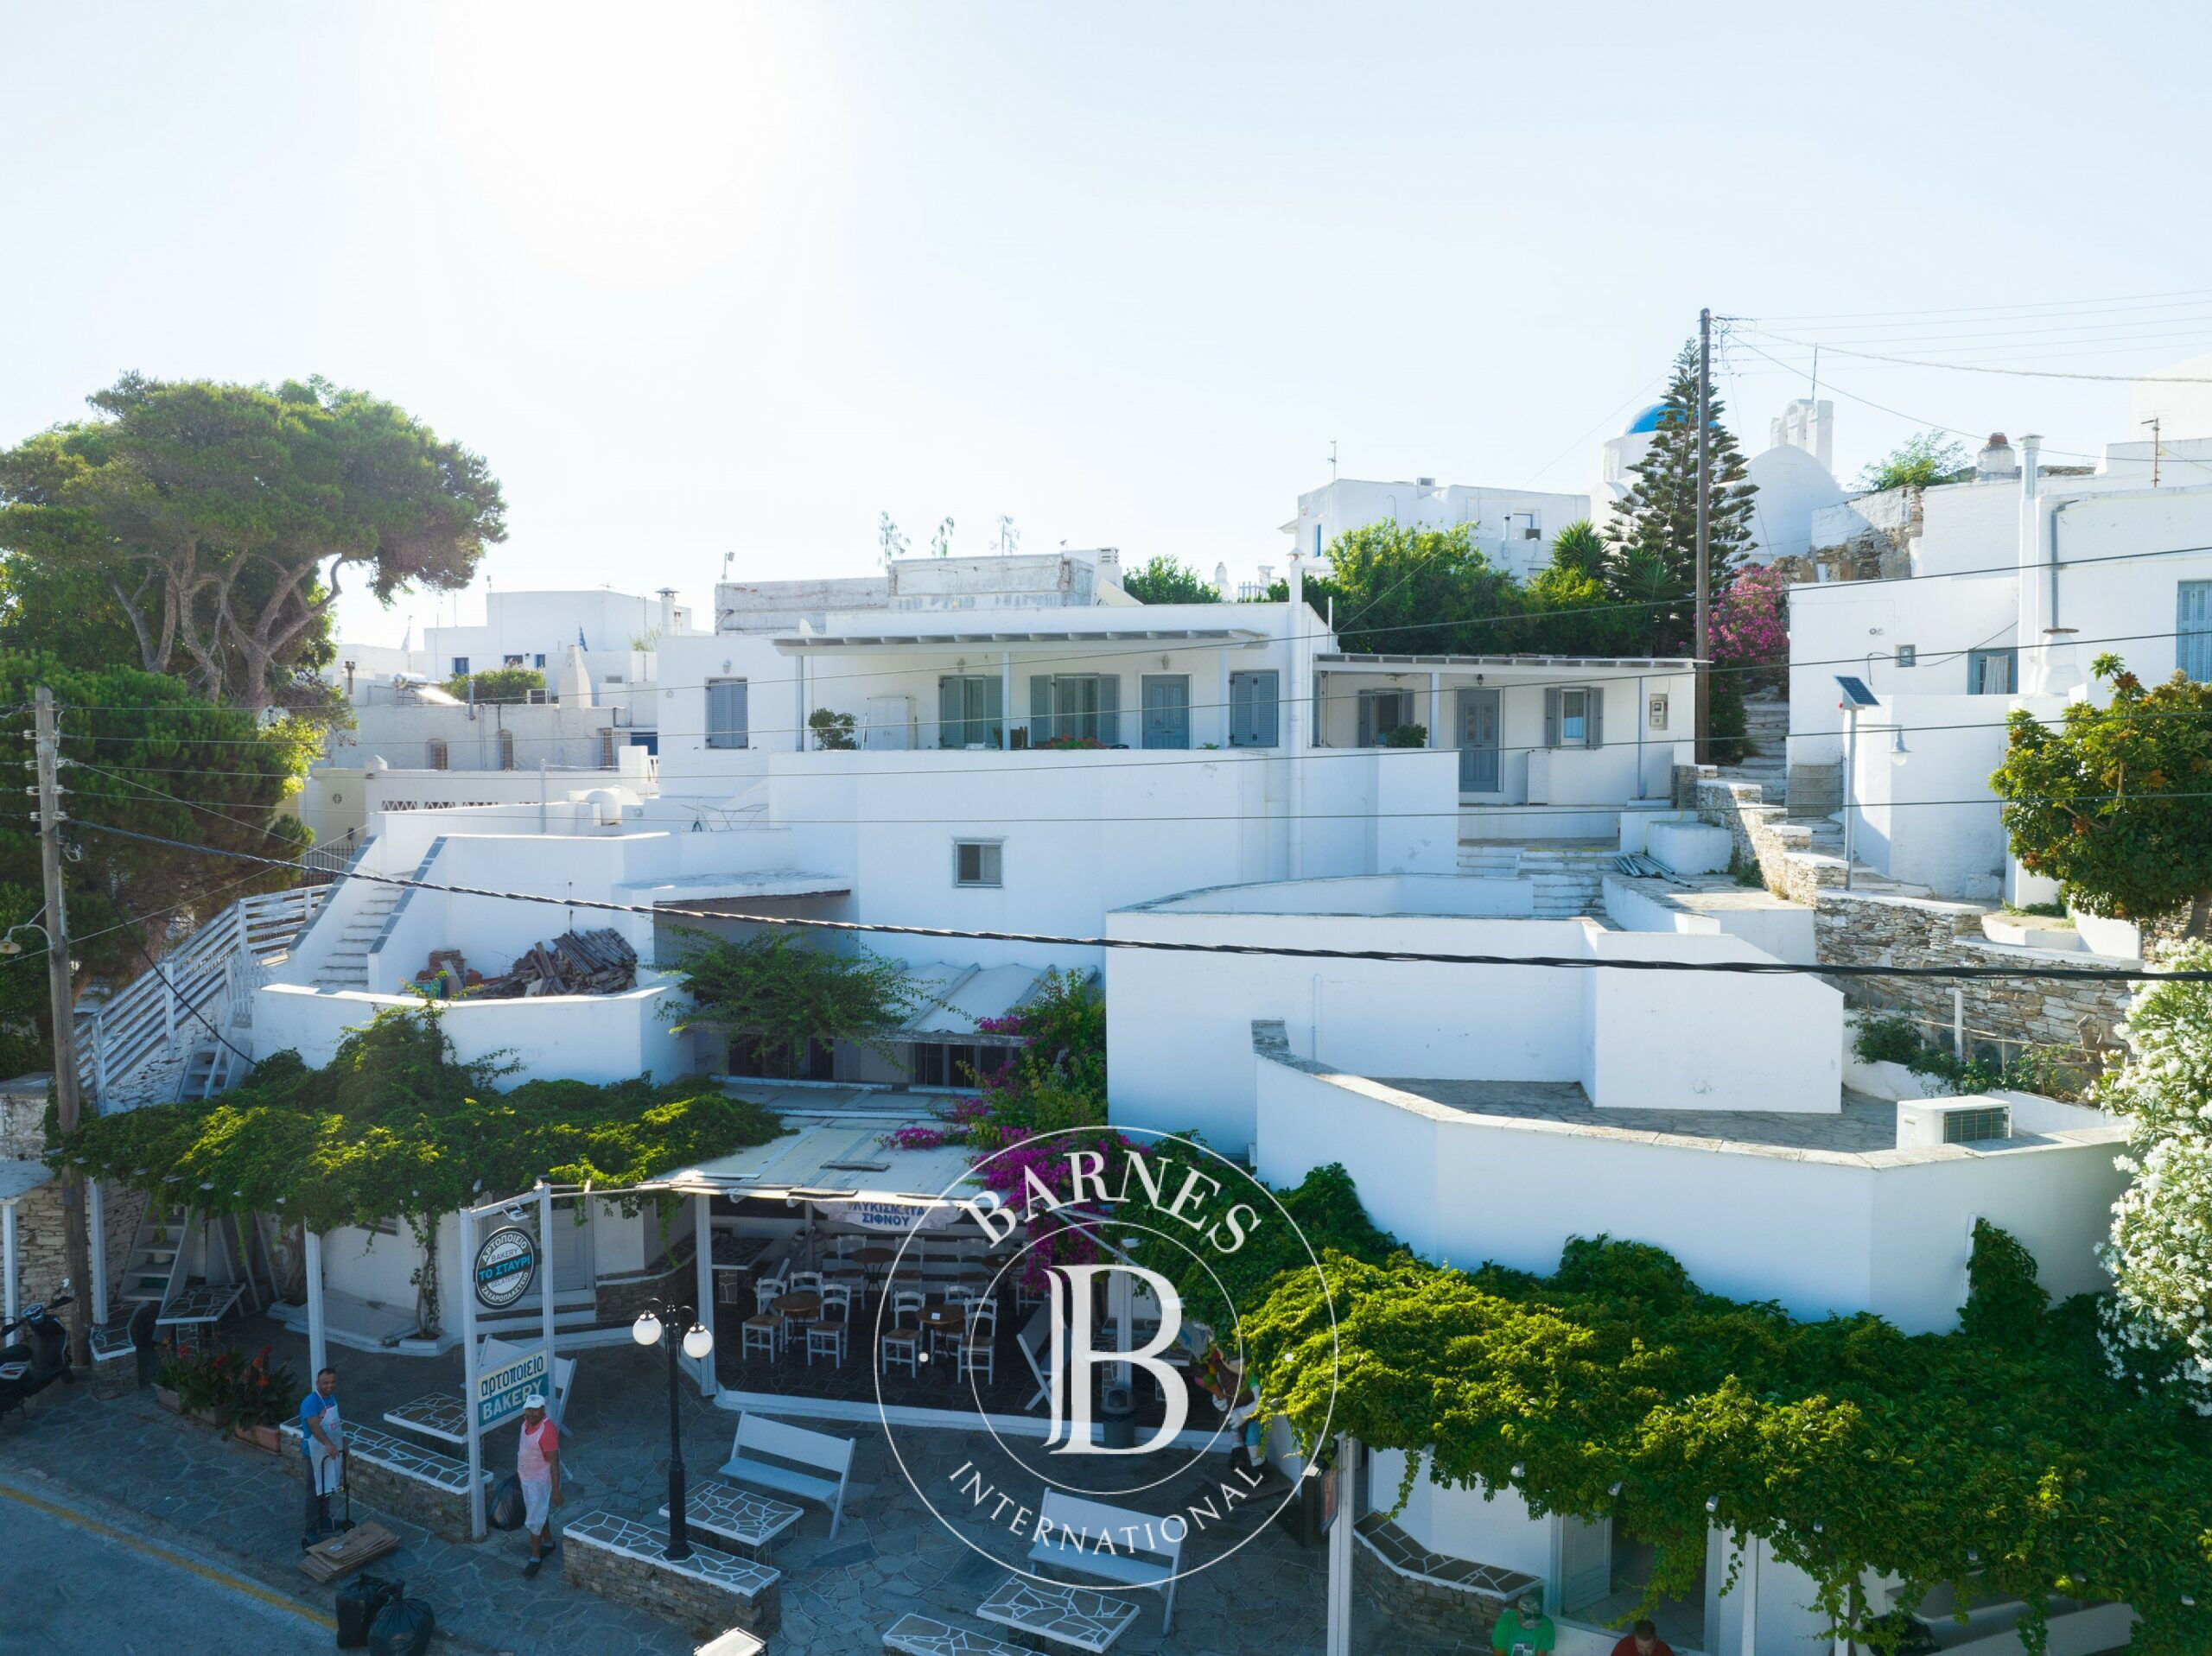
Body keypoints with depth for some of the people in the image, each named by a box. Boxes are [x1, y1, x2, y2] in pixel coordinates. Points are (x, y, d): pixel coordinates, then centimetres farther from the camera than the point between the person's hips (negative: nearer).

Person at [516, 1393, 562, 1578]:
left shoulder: (547, 1431, -32)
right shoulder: (527, 1422, -7)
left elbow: (554, 1463, -26)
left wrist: (555, 1491, -21)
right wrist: (519, 1470, 23)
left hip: (540, 1481, -8)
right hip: (526, 1478, 8)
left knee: (533, 1521, 3)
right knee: (540, 1513, 24)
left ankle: (535, 1557, 20)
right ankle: (548, 1543, 44)